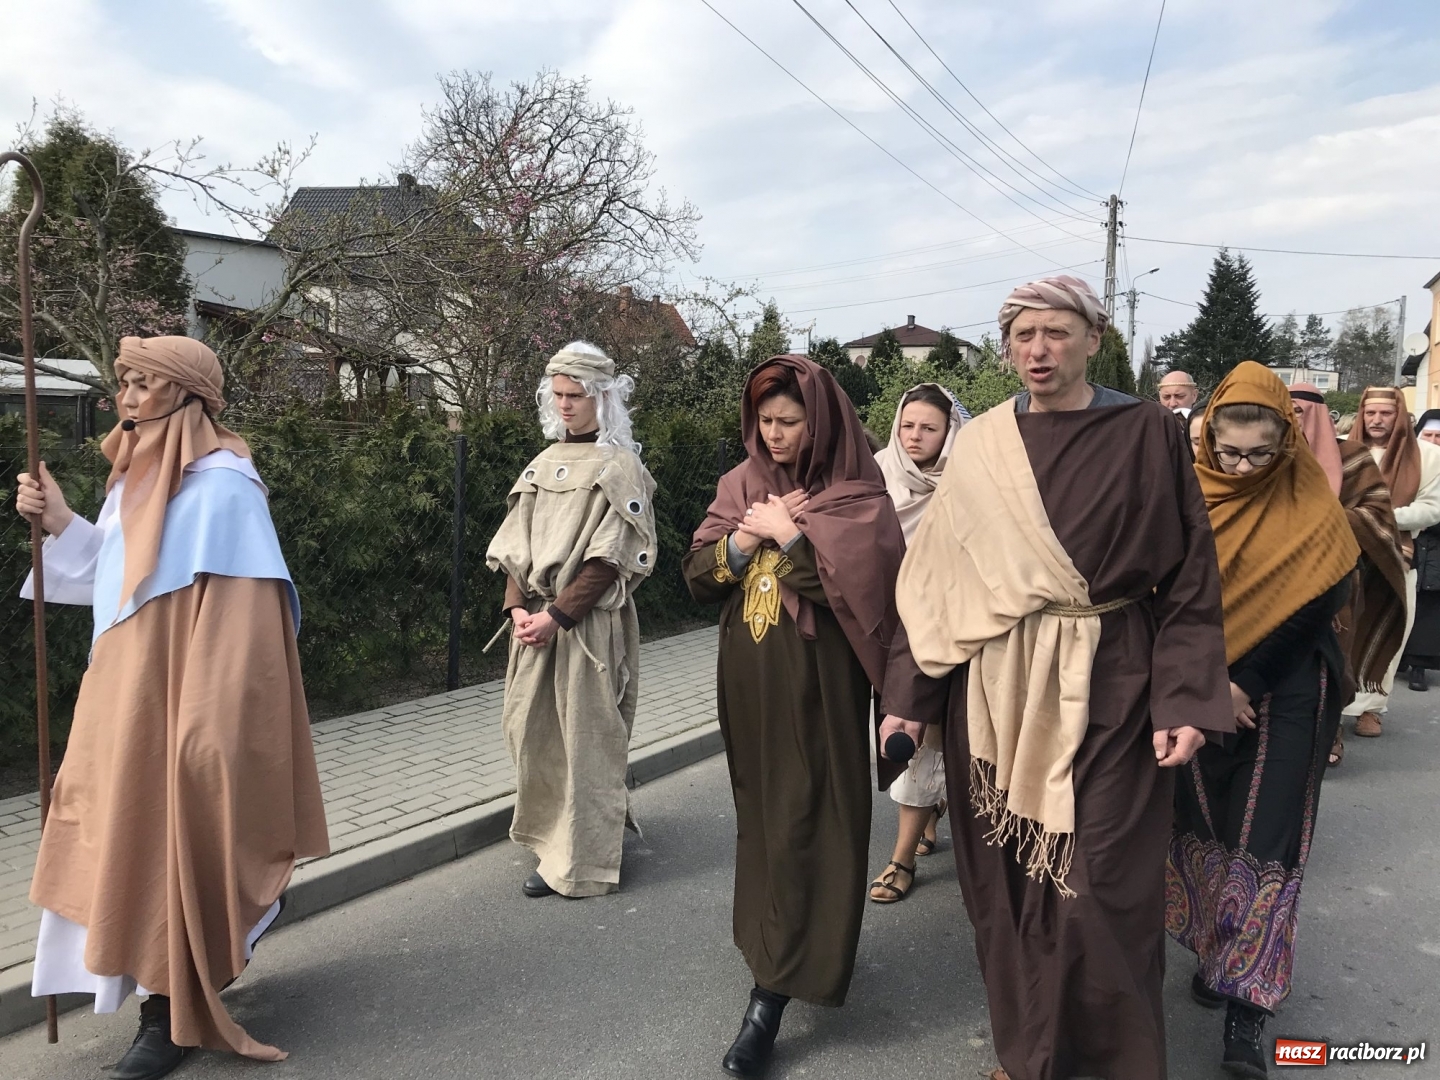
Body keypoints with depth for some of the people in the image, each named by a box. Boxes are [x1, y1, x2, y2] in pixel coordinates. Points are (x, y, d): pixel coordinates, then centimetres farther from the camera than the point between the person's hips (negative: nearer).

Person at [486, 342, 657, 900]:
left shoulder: (619, 467, -6)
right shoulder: (543, 465, 13)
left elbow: (609, 559, -14)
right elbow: (515, 547, 10)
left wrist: (557, 615, -18)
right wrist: (518, 606, -5)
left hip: (590, 623, -6)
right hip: (537, 622, 6)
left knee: (583, 738, 0)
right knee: (530, 729, 11)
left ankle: (580, 862, 12)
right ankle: (553, 835, 31)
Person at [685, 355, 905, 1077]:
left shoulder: (855, 495, -8)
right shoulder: (740, 484, 8)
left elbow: (857, 588, -19)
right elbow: (697, 575, 5)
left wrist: (788, 536, -17)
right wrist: (746, 538, -12)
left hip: (817, 683, -6)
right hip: (749, 679, 6)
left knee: (804, 823, -3)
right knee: (759, 813, 15)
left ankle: (775, 988, 4)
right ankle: (793, 947, 34)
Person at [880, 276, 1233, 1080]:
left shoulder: (1148, 436, -1)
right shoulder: (980, 447, 6)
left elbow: (1190, 576, -2)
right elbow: (937, 576, 5)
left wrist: (1186, 702, -10)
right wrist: (909, 695, 2)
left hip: (1106, 691, -2)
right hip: (993, 689, 3)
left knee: (1099, 888, 2)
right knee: (1007, 876, 10)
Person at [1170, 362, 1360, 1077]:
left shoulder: (1310, 501, -8)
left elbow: (1323, 597, -10)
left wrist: (1244, 682, -14)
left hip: (1286, 692, -2)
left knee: (1265, 839, -3)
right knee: (1202, 824, 10)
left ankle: (1246, 1001, 4)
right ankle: (1215, 950, 28)